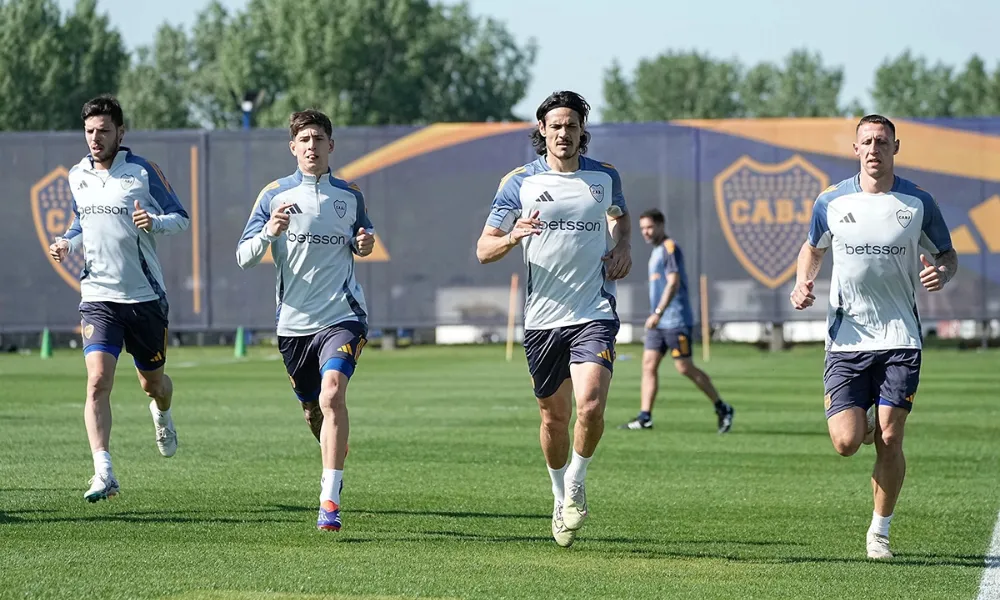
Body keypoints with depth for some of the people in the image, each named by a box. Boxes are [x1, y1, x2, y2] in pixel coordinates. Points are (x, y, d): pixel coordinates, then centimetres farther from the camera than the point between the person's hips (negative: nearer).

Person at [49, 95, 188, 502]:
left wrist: (154, 222, -23)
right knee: (98, 380, -18)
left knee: (152, 383, 15)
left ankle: (162, 416, 53)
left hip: (145, 296, -2)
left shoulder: (142, 172, -6)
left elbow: (181, 219, -2)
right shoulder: (77, 176, 7)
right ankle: (104, 475, -23)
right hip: (98, 296, 2)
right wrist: (67, 243, 2)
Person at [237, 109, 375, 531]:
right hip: (293, 322, 2)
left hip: (341, 316, -2)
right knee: (312, 410, 12)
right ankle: (336, 455, 46)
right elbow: (243, 258, -1)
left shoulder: (350, 196, 6)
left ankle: (330, 501, -27)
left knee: (332, 394, -23)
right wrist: (270, 231, -20)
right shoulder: (274, 195, 2)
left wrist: (365, 245, 0)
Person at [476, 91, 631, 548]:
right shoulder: (519, 183, 1)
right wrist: (512, 238, -21)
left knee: (591, 407, -19)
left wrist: (622, 247, 9)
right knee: (554, 416, 9)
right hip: (542, 317, 1)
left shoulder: (604, 177, 6)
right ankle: (561, 497, 32)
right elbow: (483, 249, 1)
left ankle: (576, 484, 7)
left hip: (594, 312, 0)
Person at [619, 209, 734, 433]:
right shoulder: (656, 252, 18)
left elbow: (673, 283, -21)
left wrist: (658, 313, -27)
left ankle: (722, 409, 4)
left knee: (685, 368, -7)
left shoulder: (670, 249, -11)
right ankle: (644, 418, -4)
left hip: (675, 320, -10)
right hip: (659, 322, 10)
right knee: (649, 365, 0)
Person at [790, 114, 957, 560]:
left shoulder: (918, 203, 0)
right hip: (846, 337, 1)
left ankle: (879, 531, 11)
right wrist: (802, 283, 0)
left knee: (889, 440, -6)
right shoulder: (831, 202, 2)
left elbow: (947, 255, 11)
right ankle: (863, 419, 29)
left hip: (899, 339, -1)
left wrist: (942, 274, -13)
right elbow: (813, 247, 20)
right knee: (846, 443, -9)